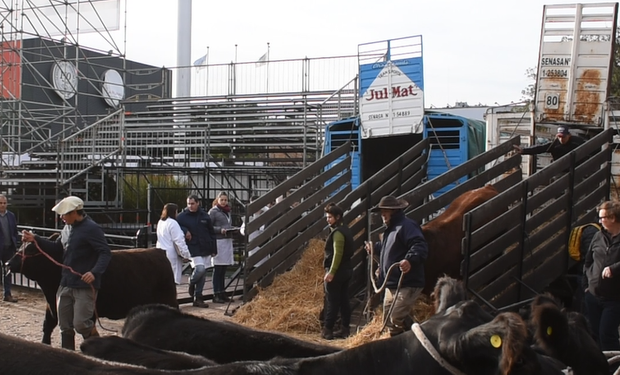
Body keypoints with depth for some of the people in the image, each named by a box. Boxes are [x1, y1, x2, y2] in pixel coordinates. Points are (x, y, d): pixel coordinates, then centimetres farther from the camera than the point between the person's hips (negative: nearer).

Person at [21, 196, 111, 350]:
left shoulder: (91, 229, -15)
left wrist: (94, 272, -34)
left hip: (85, 285, -8)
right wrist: (35, 239, 15)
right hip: (66, 284, 9)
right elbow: (57, 247, 25)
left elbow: (106, 253, -20)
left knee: (81, 324, -11)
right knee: (65, 325, 13)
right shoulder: (67, 228, 11)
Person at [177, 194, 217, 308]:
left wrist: (214, 249, 9)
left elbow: (212, 233, 12)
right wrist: (185, 231, -16)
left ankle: (198, 298, 16)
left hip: (206, 249, 4)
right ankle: (191, 283, 12)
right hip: (193, 249, -4)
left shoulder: (205, 216, 7)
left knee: (203, 274, 6)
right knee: (200, 269, -21)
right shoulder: (183, 216, -2)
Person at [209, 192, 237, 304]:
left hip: (228, 241, 7)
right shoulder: (213, 211, -6)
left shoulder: (227, 211, 17)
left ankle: (222, 292, 19)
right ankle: (216, 295, 0)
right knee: (217, 269, -4)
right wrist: (220, 230, -20)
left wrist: (233, 229, 5)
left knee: (223, 269, 12)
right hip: (218, 241, -7)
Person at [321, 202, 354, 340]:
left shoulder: (337, 232, -16)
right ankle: (345, 329, 14)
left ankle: (327, 330, -1)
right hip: (346, 270, 10)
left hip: (336, 272, -10)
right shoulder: (345, 230, 14)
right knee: (343, 300, 11)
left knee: (332, 302, -5)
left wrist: (331, 272, -25)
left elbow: (337, 254, -24)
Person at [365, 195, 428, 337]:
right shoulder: (391, 228, 19)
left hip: (407, 285, -11)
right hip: (392, 285, 11)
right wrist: (374, 247, 48)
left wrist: (410, 260, -48)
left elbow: (420, 246, -31)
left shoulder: (406, 225, -16)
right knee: (389, 320, 17)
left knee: (397, 320, -18)